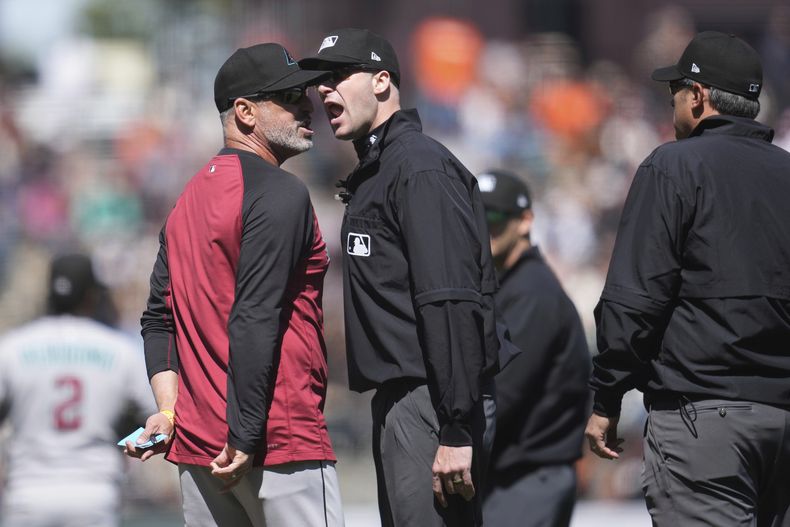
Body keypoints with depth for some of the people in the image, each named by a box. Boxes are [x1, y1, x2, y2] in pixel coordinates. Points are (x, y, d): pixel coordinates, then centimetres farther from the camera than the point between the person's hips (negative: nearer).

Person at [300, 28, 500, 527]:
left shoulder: (420, 168, -12)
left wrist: (456, 431, -24)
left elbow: (452, 306, -20)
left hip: (432, 405, -11)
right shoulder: (374, 172, 20)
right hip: (400, 401, 11)